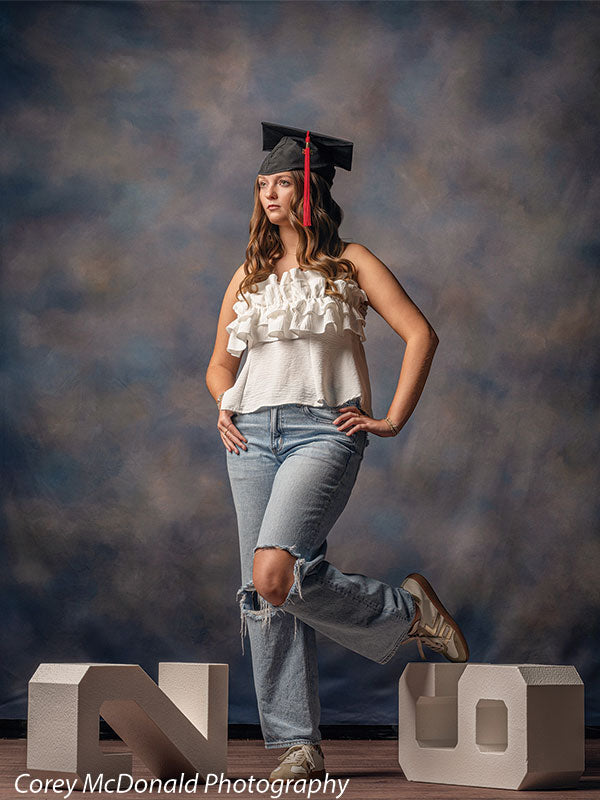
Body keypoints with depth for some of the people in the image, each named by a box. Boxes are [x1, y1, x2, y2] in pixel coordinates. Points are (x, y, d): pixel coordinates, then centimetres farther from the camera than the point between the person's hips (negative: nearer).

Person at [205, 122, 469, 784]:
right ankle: (297, 746, 4)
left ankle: (408, 609, -3)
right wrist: (224, 406, 7)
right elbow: (219, 362, 28)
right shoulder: (250, 274, 20)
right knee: (262, 596, -2)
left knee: (276, 572, -26)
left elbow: (420, 335, -1)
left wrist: (393, 419, -6)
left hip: (322, 431, -5)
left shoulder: (349, 263, 6)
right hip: (253, 436, 6)